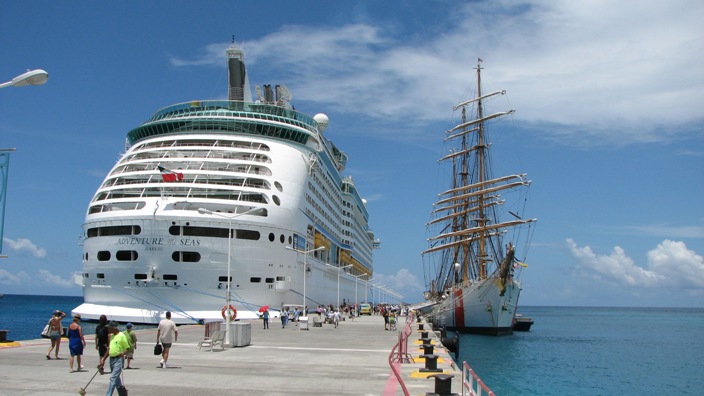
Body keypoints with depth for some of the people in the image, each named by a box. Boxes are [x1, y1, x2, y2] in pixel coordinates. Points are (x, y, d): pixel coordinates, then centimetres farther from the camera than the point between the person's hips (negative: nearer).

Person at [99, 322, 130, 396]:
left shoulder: (121, 336, -11)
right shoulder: (111, 336, 12)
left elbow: (127, 348, -9)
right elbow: (109, 349, 19)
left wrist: (123, 353, -28)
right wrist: (103, 359, 18)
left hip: (118, 360, -8)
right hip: (111, 359, 8)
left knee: (113, 378, -11)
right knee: (117, 379, 15)